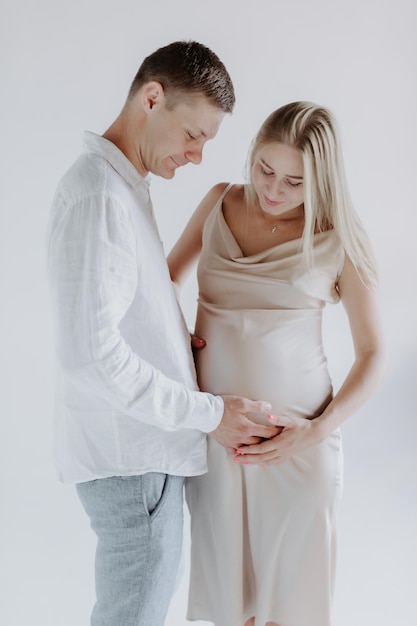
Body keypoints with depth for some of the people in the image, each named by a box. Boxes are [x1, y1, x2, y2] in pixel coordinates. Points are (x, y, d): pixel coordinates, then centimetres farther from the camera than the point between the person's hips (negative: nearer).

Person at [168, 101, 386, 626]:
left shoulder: (337, 240, -7)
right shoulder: (220, 203, 2)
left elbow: (372, 353, -3)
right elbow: (169, 275, 15)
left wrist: (320, 430, -13)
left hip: (295, 433, -2)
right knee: (223, 569, 14)